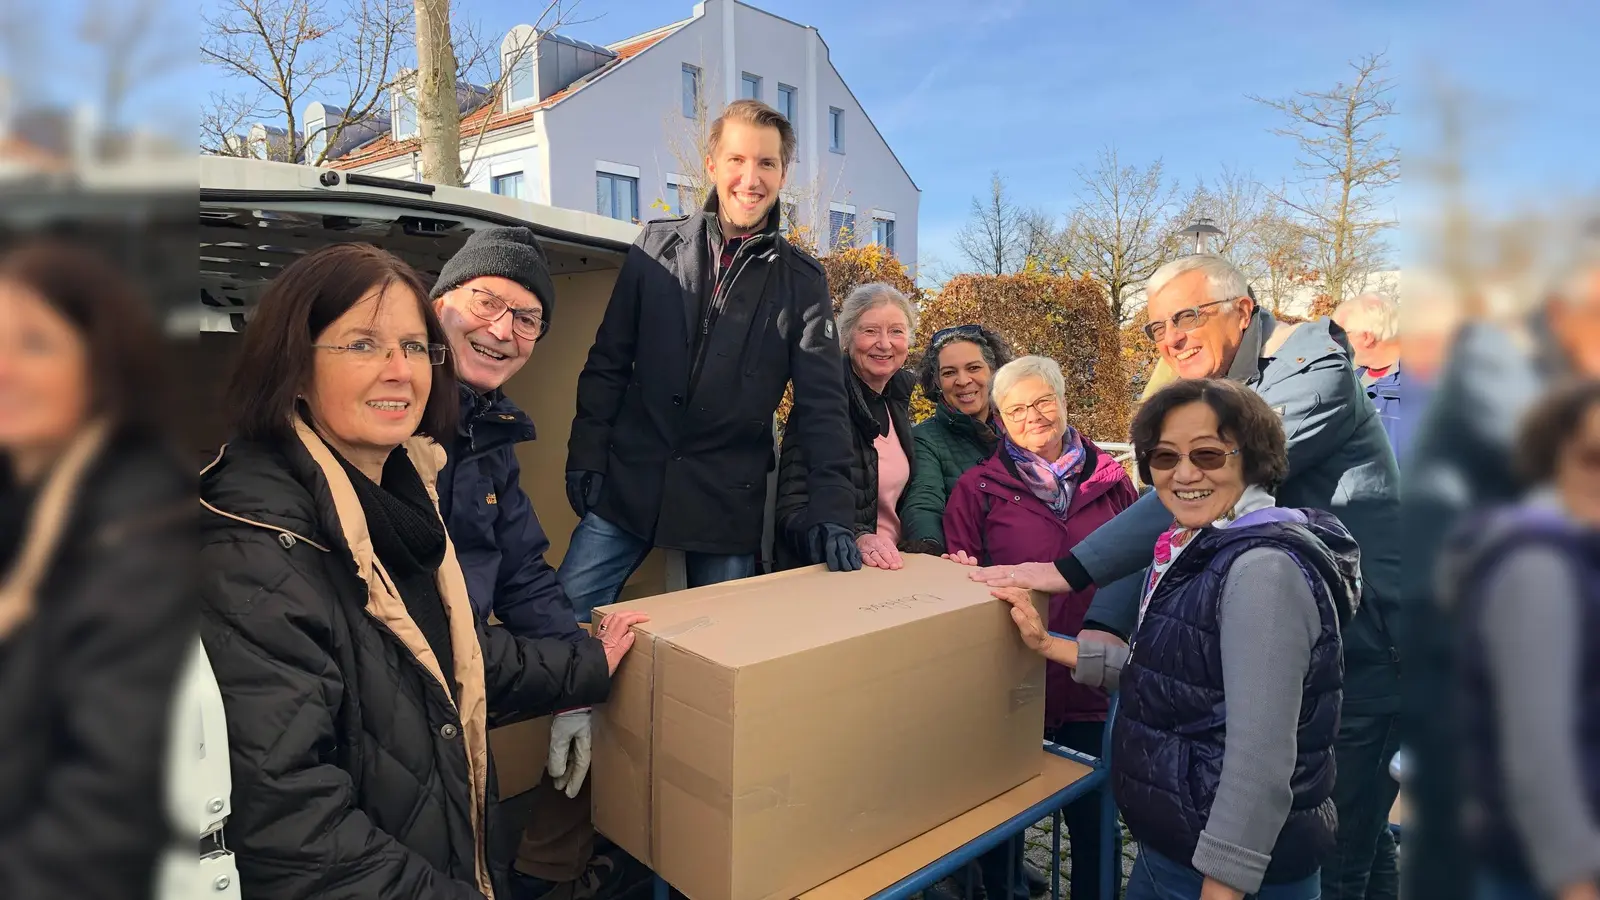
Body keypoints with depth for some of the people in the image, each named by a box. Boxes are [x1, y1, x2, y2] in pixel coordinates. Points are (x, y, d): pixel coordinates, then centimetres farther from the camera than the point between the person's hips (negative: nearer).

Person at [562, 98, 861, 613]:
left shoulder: (801, 280, 1)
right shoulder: (657, 246, 4)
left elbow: (821, 401, -2)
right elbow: (608, 363, 6)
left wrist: (831, 513, -10)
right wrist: (586, 457, 0)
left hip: (730, 501, 0)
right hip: (627, 483, 1)